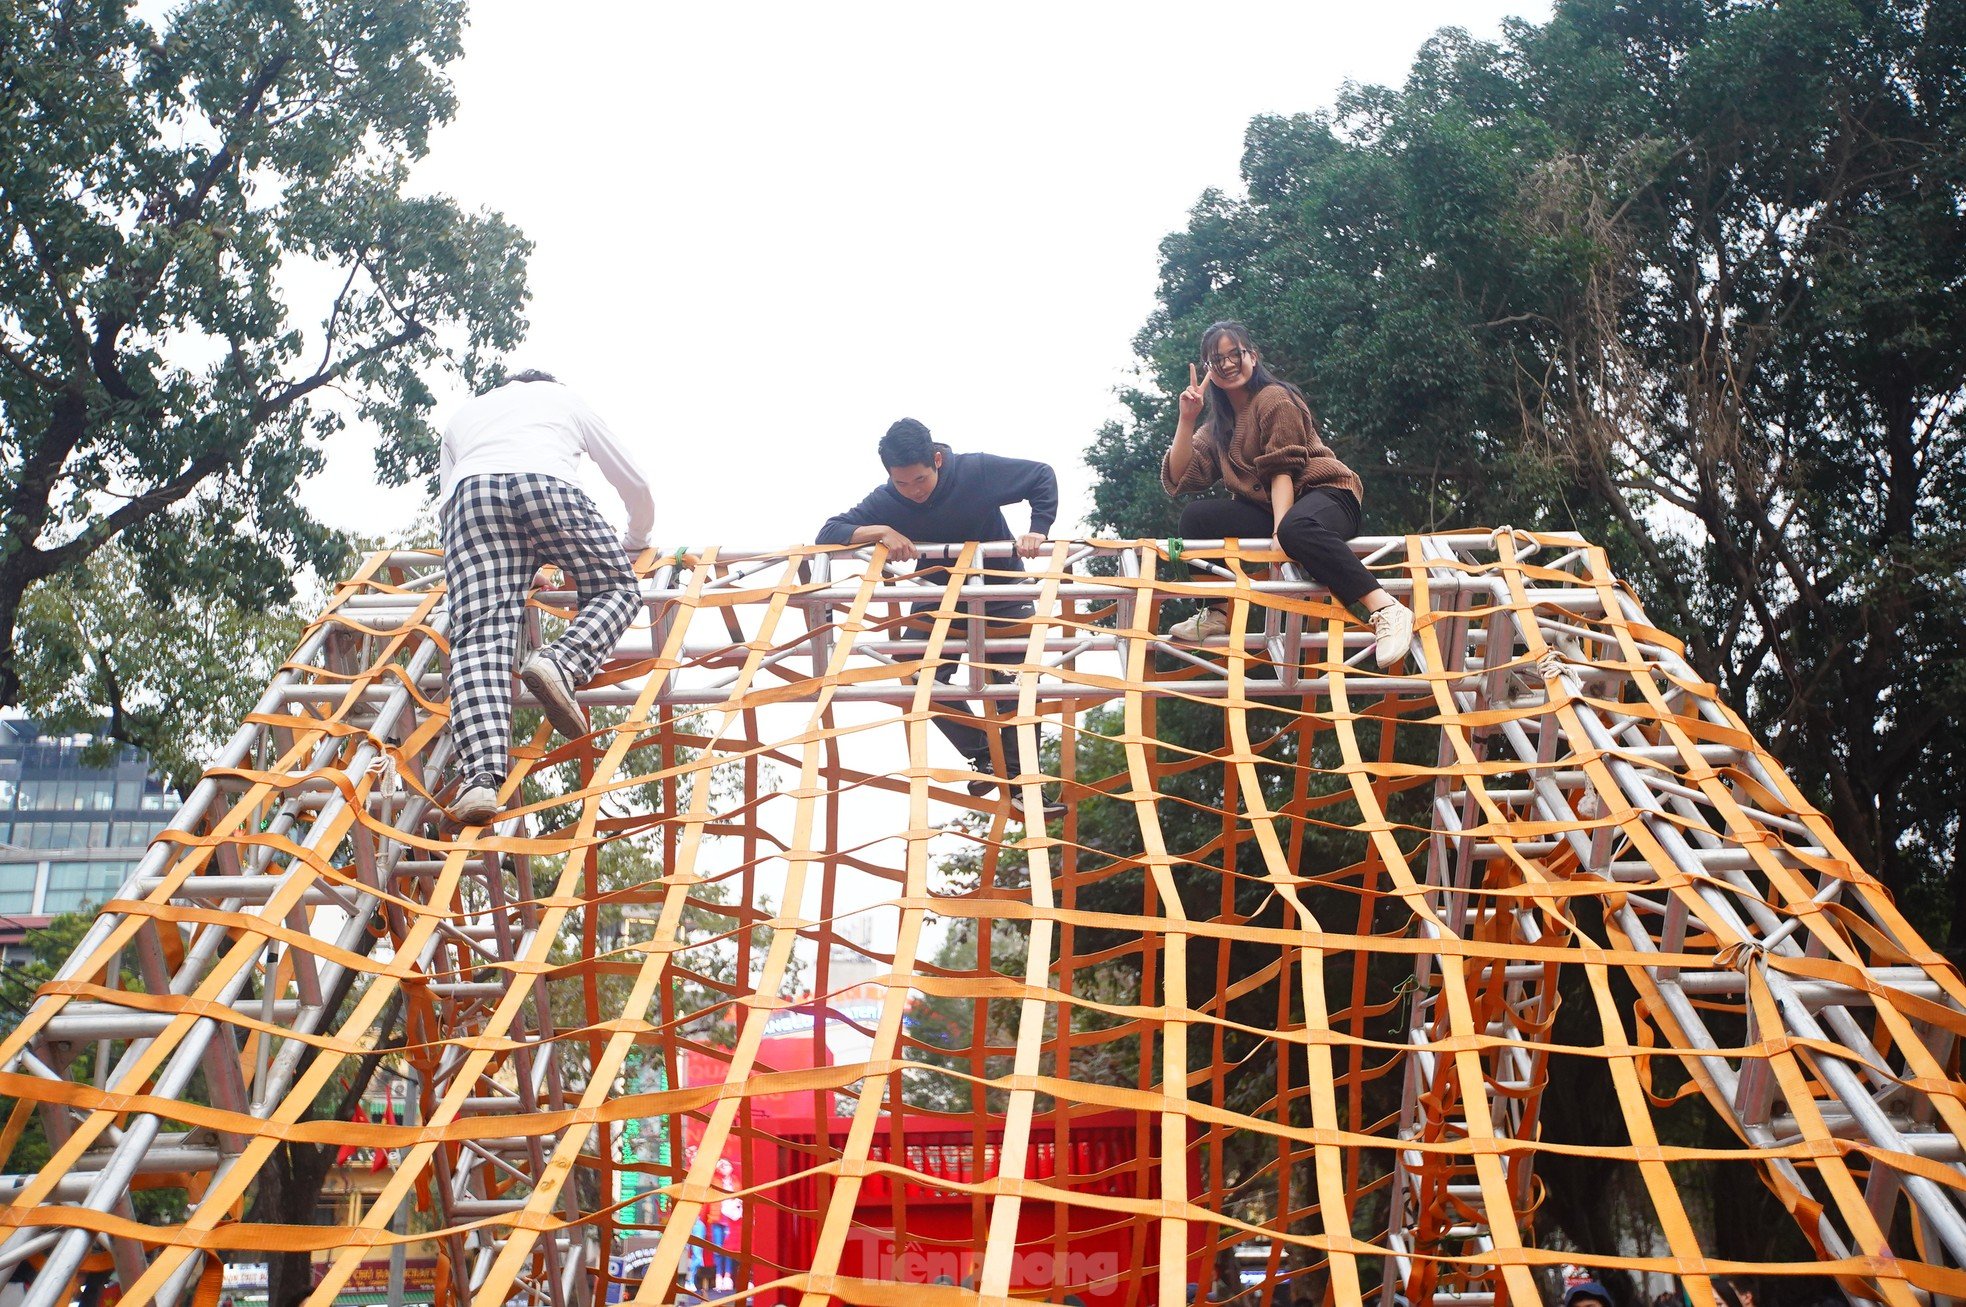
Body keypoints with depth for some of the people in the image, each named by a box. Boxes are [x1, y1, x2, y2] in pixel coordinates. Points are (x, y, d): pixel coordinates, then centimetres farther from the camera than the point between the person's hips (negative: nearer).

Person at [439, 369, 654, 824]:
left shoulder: (463, 414, 42)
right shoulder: (565, 399, 38)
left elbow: (447, 497, 38)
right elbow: (635, 484, 38)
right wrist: (635, 542, 56)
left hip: (469, 492, 2)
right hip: (545, 483, -1)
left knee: (481, 634, -11)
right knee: (618, 587, 14)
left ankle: (481, 775, -32)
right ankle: (561, 664, -18)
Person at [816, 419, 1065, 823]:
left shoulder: (978, 470, -24)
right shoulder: (885, 501, -20)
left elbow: (1043, 477, -11)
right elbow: (828, 533, -23)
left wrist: (1037, 531, -24)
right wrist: (881, 531, -38)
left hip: (1002, 592, -2)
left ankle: (1018, 784, -2)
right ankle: (984, 756, -6)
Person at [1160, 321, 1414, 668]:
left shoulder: (1274, 399, -3)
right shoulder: (1217, 424, 18)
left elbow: (1283, 469, -14)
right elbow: (1178, 480, 7)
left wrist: (1280, 529, -27)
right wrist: (1186, 419, -2)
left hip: (1325, 495, -7)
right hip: (1265, 509, 7)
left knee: (1296, 529, -41)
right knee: (1195, 516, -8)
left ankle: (1386, 609, -43)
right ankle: (1216, 613, -5)